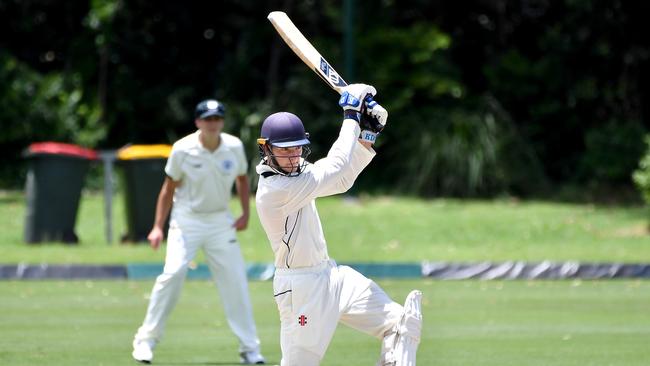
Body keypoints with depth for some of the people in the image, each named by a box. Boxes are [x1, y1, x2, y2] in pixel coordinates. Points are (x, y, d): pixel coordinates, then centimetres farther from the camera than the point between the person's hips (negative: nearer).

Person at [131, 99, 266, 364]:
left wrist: (245, 213, 1)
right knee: (173, 273, -17)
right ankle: (146, 340, -6)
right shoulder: (183, 149, -12)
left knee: (236, 280, -2)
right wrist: (158, 227, -7)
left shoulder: (234, 147, -4)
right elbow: (169, 187, -4)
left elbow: (242, 178, 13)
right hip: (187, 220, -3)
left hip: (221, 221, 3)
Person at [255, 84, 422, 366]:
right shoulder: (274, 189, -23)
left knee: (401, 322, 1)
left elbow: (341, 181, 15)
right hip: (300, 287, -9)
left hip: (330, 274, 9)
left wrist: (366, 137, 3)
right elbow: (333, 169, -22)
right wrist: (351, 118, -13)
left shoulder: (294, 170, 5)